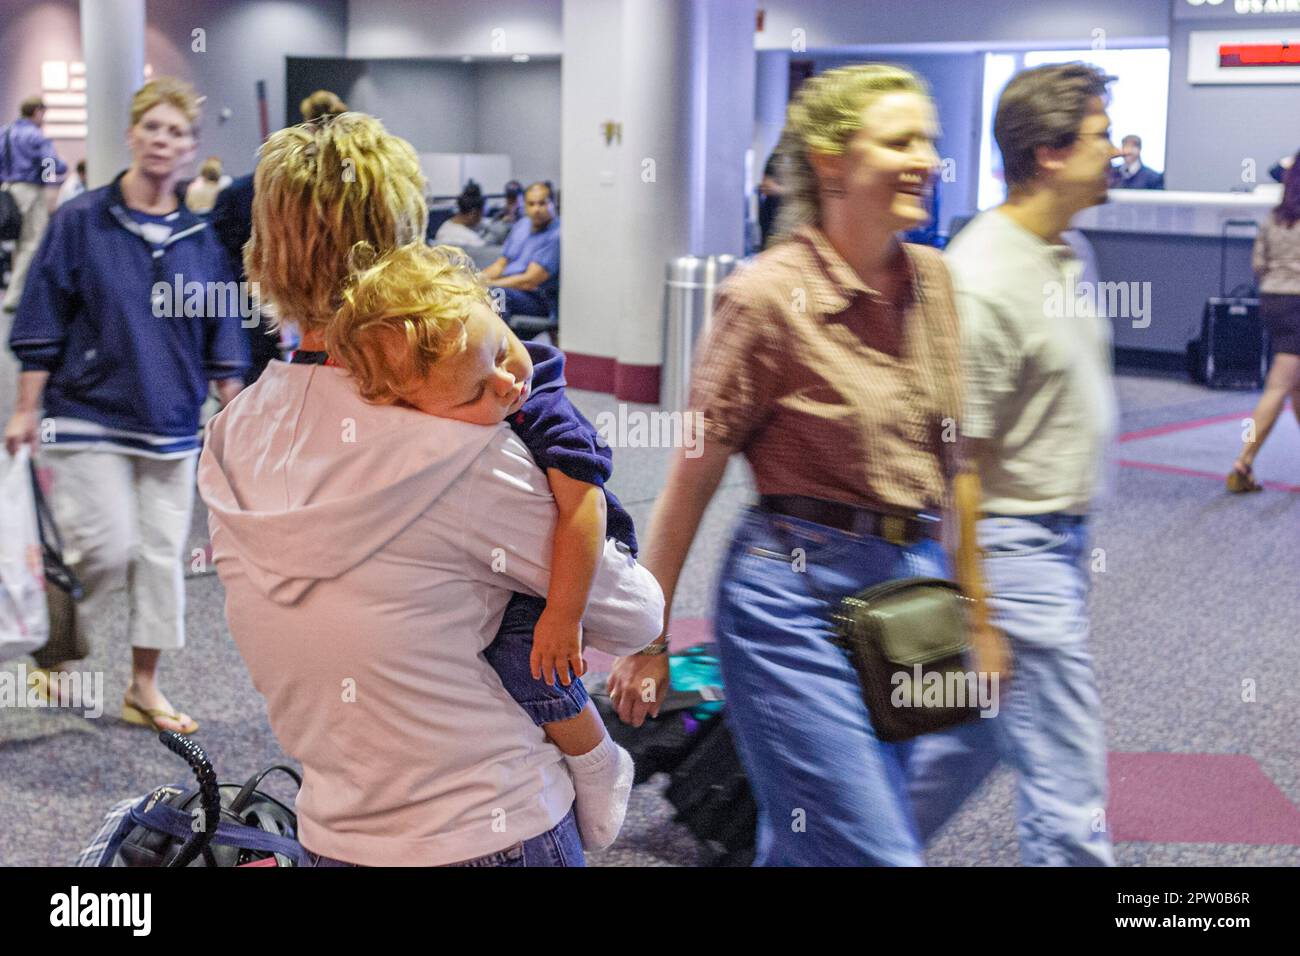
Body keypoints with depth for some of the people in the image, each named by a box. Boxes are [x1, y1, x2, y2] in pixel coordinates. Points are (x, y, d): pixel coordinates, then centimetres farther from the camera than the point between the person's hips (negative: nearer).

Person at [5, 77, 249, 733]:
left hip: (171, 423, 4)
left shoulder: (199, 237, 6)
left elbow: (221, 342, 11)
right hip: (89, 415, -4)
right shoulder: (81, 221, -4)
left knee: (162, 553, 7)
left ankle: (144, 688, 20)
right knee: (108, 546, -11)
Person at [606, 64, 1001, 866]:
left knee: (805, 844, 16)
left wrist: (974, 605, 17)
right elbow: (693, 477, -8)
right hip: (798, 595, -6)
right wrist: (648, 642, -4)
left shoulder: (932, 280, 7)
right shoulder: (769, 296, -12)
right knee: (877, 852, -7)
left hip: (910, 583, 7)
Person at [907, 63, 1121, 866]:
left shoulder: (1067, 253, 9)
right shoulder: (983, 281, -21)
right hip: (1015, 546, -9)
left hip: (1062, 536, 9)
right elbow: (957, 461, -20)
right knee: (1070, 797, -3)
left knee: (975, 735, 22)